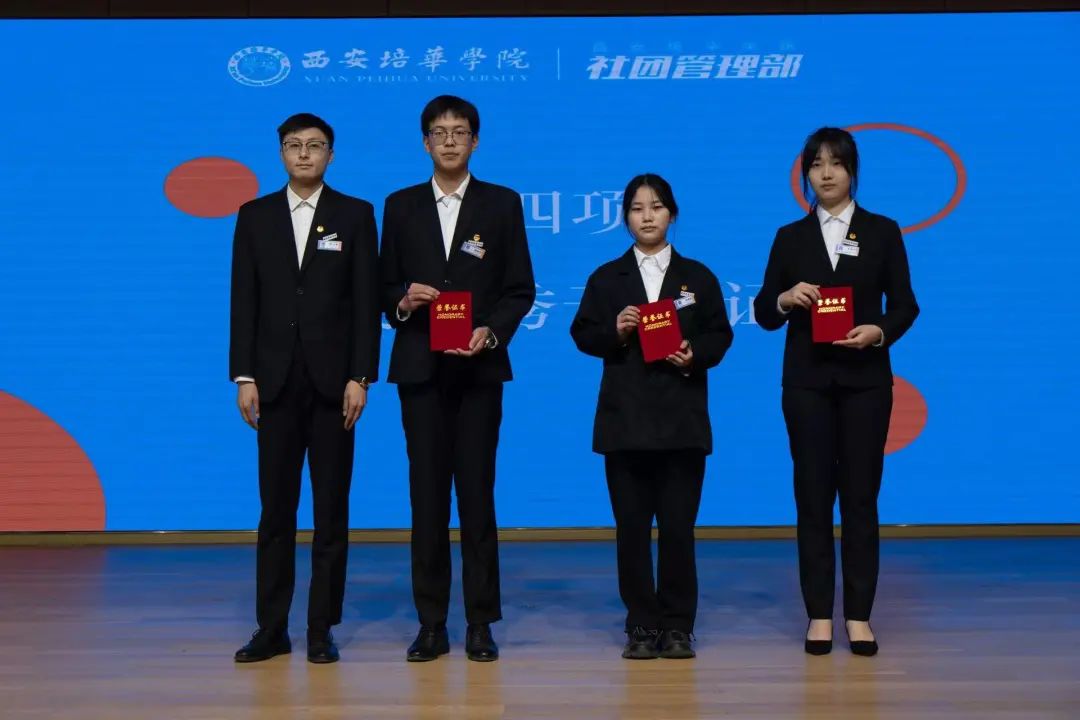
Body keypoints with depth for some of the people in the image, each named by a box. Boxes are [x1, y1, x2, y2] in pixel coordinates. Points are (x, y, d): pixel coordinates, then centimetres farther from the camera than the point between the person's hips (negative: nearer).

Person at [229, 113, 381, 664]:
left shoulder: (355, 215, 4)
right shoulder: (255, 216, 9)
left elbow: (366, 302, -1)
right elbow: (244, 302, 6)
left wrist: (360, 378, -8)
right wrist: (244, 376, -1)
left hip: (333, 381, -1)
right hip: (276, 382, 2)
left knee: (331, 509, 4)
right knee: (275, 509, 5)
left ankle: (322, 629, 12)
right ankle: (271, 628, 13)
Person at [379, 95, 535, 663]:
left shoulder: (502, 204, 7)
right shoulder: (401, 206, 11)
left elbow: (520, 288, 4)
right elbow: (386, 286, 11)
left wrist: (491, 332, -12)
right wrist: (402, 301, -11)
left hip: (479, 367, -1)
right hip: (420, 368, 1)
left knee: (477, 493, 0)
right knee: (427, 494, 3)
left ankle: (481, 623, 8)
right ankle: (431, 624, 10)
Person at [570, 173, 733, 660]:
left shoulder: (697, 276, 9)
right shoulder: (606, 278, 9)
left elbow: (720, 335, 6)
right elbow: (583, 336, 5)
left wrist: (695, 355, -12)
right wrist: (615, 332, -13)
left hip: (682, 418, 0)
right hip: (626, 418, 1)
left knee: (679, 525, -1)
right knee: (632, 526, 3)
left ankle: (677, 625, 10)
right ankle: (642, 626, 12)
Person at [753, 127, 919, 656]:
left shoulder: (882, 232, 5)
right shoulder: (790, 237, 7)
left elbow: (904, 304, 2)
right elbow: (764, 315, 5)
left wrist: (879, 331, -17)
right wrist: (785, 299, -16)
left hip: (864, 379, -1)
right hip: (807, 380, 1)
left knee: (860, 495, 2)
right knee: (813, 495, 2)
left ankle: (859, 614, 10)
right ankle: (819, 614, 10)